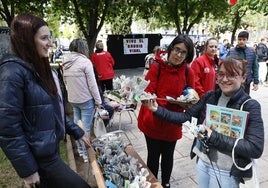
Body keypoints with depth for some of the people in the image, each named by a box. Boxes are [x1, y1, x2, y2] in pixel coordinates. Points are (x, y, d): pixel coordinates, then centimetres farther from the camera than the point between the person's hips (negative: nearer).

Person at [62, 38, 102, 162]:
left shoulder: (66, 63, 4)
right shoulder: (85, 61, -15)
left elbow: (65, 82, 11)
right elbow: (92, 84, -15)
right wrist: (98, 100, -8)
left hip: (72, 99, 7)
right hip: (86, 100, -7)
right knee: (86, 128, 3)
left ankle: (80, 149, 34)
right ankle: (86, 153, 15)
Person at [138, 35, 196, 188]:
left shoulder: (189, 72, -6)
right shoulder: (156, 67, -13)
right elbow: (149, 94, -15)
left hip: (172, 123, 2)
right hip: (153, 121, -2)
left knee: (168, 155, 21)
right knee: (153, 156, 13)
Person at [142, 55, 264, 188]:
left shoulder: (251, 106, -15)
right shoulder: (210, 96, -3)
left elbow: (256, 149, -21)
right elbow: (186, 117, -5)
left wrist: (213, 137, -27)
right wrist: (158, 110, -16)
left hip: (226, 172, -3)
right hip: (202, 162, 4)